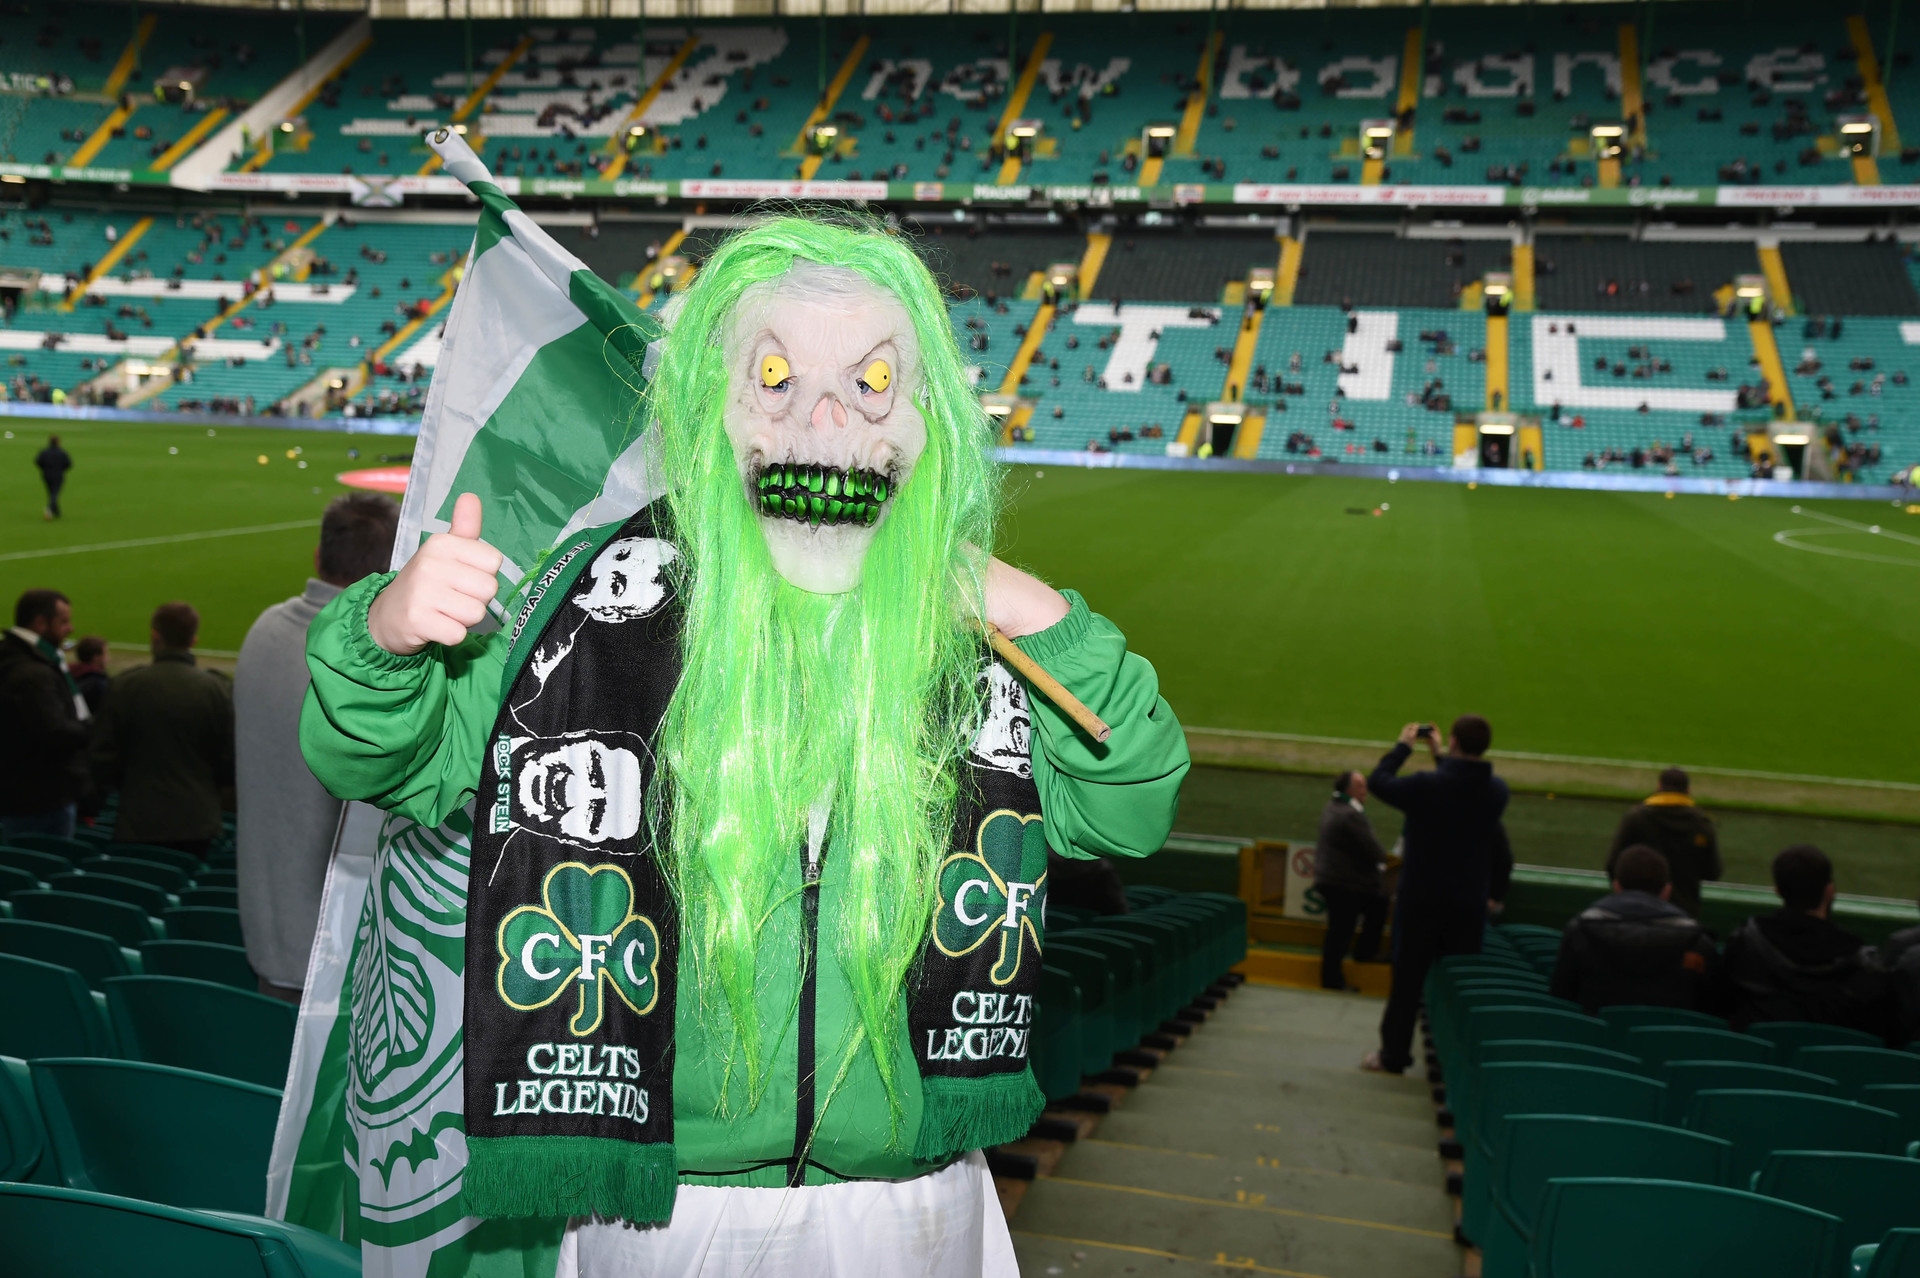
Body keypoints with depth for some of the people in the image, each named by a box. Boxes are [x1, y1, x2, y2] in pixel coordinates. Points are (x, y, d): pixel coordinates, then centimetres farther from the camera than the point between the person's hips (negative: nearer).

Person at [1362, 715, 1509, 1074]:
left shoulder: (1428, 786, -20)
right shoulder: (1497, 790, -4)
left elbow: (1378, 782, -6)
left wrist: (1403, 745, 6)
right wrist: (1440, 758, 22)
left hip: (1422, 899, -3)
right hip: (1470, 902, 3)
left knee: (1407, 979, 7)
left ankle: (1394, 1055, 15)